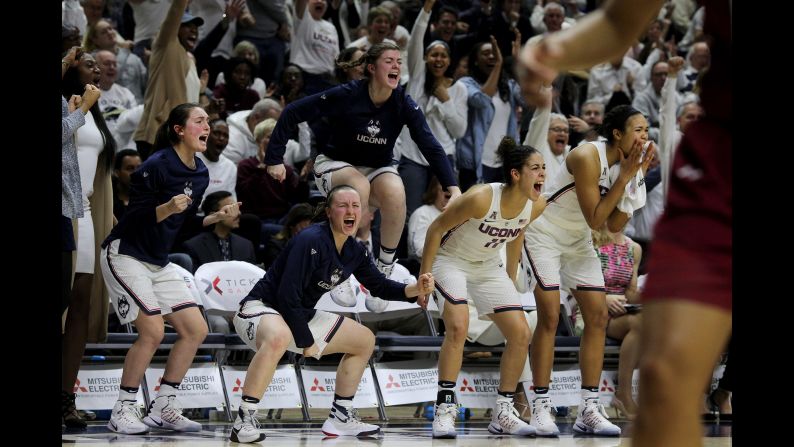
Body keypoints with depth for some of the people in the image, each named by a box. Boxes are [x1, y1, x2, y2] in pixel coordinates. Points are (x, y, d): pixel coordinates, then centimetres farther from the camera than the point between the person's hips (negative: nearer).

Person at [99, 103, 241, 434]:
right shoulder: (157, 165, -18)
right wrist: (168, 207, -34)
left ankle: (162, 409, 9)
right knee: (153, 331, -19)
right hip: (125, 255, -8)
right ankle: (123, 411, -6)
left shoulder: (200, 174, 6)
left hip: (158, 262, 8)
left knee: (196, 329, 0)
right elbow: (136, 215, -19)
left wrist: (217, 217, 1)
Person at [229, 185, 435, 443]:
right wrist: (306, 341, -22)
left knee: (365, 340, 14)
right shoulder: (311, 241, -25)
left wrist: (415, 290, -4)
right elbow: (288, 295, -27)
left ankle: (340, 417, 21)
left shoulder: (354, 252, 1)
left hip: (302, 316, 10)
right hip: (261, 308, -10)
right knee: (278, 338, -44)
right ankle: (244, 421, -35)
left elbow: (379, 285, 14)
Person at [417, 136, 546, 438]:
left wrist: (510, 282, 14)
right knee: (458, 326, -28)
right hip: (451, 261, -6)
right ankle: (445, 409, -19)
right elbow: (437, 228, -20)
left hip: (488, 267, 6)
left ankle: (503, 413, 9)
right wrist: (424, 277, -18)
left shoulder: (536, 205, -15)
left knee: (520, 333, -3)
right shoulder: (481, 198, -32)